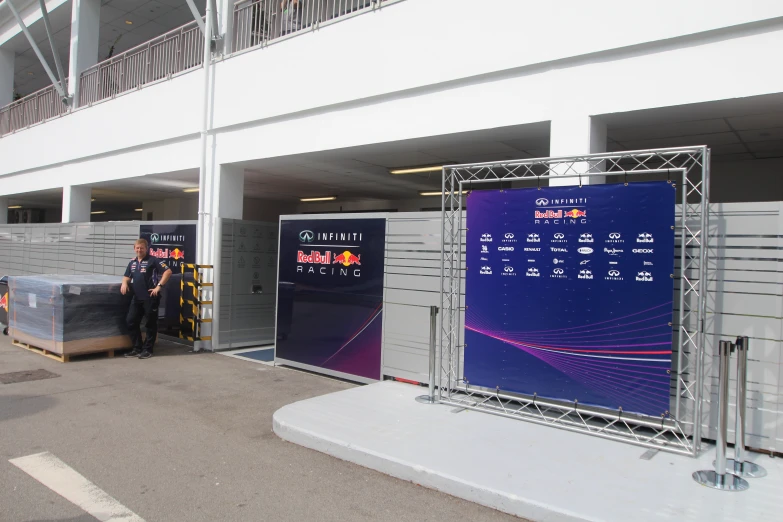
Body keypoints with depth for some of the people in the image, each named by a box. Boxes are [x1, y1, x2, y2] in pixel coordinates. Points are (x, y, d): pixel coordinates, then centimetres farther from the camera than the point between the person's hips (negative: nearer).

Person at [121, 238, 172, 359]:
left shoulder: (153, 260, -6)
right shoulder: (132, 262, 15)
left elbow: (168, 271, -13)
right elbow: (127, 276, 24)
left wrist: (159, 286, -18)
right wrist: (124, 283, 1)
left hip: (150, 298, -7)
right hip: (137, 298, 7)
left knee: (151, 324, 2)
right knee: (131, 322, 7)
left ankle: (147, 350, 11)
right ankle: (137, 348, 18)